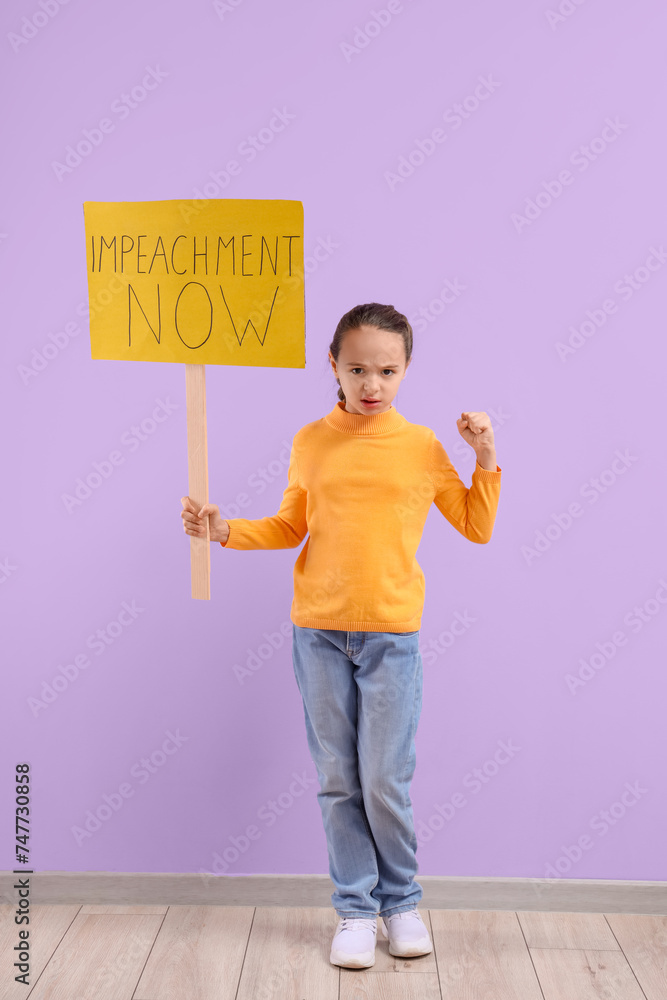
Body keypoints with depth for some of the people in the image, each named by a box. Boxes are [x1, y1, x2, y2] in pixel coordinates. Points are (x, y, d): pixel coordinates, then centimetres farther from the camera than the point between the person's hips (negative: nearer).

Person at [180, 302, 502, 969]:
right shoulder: (311, 442, 4)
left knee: (385, 780, -1)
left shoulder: (424, 447, 1)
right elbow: (290, 528, 14)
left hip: (391, 633, -1)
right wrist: (225, 531, 0)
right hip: (318, 632, 2)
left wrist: (486, 459, -1)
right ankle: (356, 908, 23)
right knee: (337, 779, 7)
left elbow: (477, 527, 9)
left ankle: (401, 899, 23)